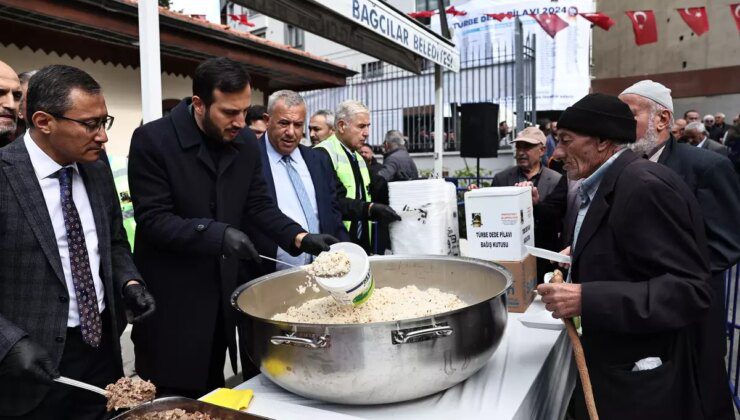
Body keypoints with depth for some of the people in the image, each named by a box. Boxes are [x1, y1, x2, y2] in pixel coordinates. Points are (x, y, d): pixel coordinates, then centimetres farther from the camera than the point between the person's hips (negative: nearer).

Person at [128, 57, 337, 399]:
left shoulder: (246, 143, 1)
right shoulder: (152, 139, -15)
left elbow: (259, 204, 3)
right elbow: (152, 220, -18)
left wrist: (300, 237, -13)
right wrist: (217, 233, -31)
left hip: (225, 289, 5)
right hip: (171, 298, -4)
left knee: (212, 394, 19)